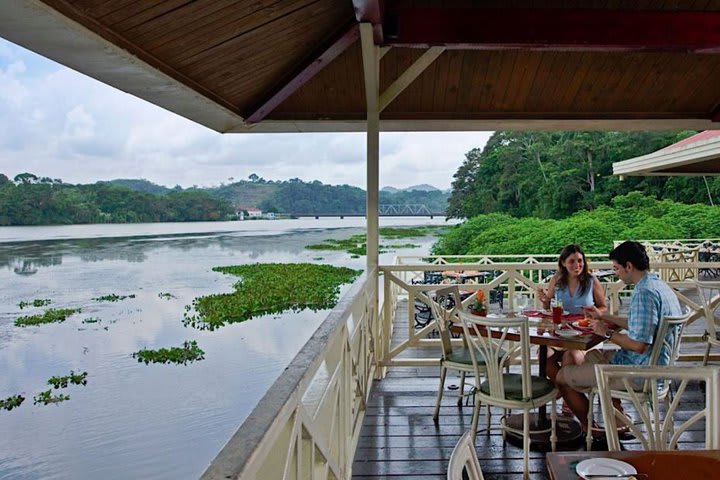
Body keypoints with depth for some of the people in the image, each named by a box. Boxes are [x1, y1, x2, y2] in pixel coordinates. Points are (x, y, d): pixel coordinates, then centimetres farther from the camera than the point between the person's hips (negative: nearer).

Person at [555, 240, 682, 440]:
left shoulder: (645, 293, -25)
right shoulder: (659, 285, 8)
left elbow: (639, 345, -29)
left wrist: (607, 333, -14)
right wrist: (603, 316, 26)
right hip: (654, 365, 11)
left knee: (562, 377, -5)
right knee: (591, 356, 32)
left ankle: (591, 431, 14)